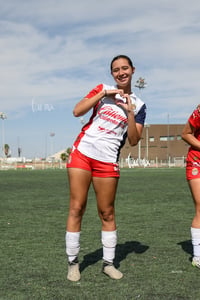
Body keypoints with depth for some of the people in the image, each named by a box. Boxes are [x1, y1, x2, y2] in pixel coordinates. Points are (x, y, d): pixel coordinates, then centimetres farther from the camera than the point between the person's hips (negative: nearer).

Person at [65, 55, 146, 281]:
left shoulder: (138, 105, 7)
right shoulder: (103, 89, 8)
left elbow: (134, 141, -1)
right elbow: (77, 111, -6)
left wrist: (130, 112, -11)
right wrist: (103, 94, -12)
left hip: (107, 160, 0)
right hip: (81, 152, 0)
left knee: (107, 213, 3)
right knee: (76, 208, -1)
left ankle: (108, 263, 18)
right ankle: (73, 262, 11)